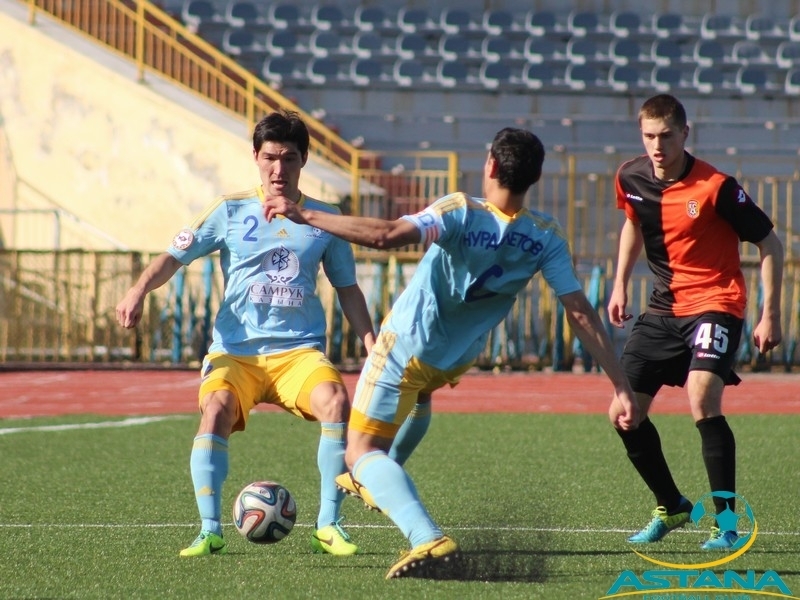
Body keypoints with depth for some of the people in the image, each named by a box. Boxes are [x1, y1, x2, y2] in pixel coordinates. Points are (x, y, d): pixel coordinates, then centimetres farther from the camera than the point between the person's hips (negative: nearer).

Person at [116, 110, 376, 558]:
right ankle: (211, 530, -21)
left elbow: (348, 289, 18)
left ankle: (329, 525, -17)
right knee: (216, 409, -30)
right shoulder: (232, 212, 5)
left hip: (299, 350, 1)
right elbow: (177, 255, 2)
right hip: (235, 350, -1)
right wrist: (140, 289, -17)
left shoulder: (324, 219, 10)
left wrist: (371, 344, 9)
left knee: (336, 402, -28)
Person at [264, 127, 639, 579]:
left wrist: (304, 215, -34)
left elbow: (386, 235, -41)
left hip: (406, 346, -6)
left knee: (362, 452, -3)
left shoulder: (462, 213, -28)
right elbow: (582, 313, -18)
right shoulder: (546, 237, -15)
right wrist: (622, 385, -16)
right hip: (459, 359, 6)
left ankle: (428, 538, -26)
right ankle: (378, 485, 58)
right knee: (420, 392, 40)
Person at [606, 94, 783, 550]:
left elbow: (770, 244, -9)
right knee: (625, 413, 2)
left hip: (715, 304, -6)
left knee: (703, 400, -28)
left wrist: (770, 315, -13)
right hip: (664, 308, 6)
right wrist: (620, 284, 17)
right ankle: (671, 507, 25)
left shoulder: (715, 187, -18)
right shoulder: (632, 179, -1)